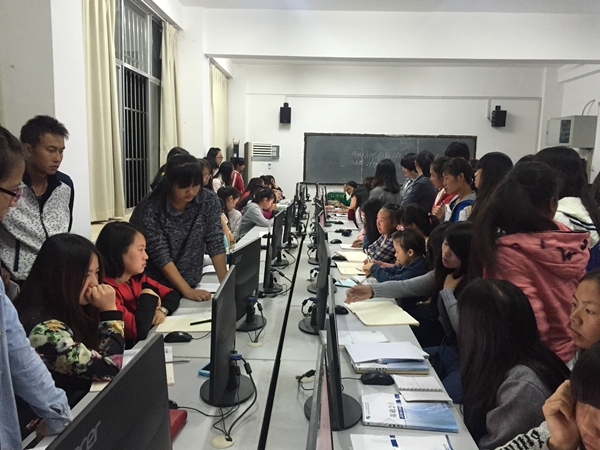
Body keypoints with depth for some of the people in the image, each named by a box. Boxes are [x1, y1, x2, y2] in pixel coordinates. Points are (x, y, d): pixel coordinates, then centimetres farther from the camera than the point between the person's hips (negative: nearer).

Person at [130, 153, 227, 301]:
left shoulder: (209, 201, -8)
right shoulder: (150, 210, -18)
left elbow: (215, 244, -8)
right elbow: (160, 256, -19)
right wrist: (187, 292, -24)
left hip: (191, 284, 3)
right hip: (156, 288, -2)